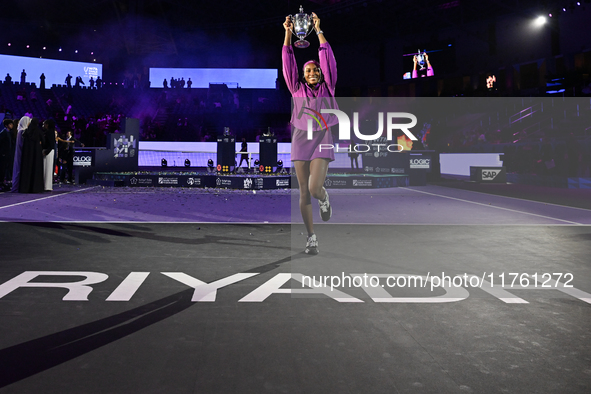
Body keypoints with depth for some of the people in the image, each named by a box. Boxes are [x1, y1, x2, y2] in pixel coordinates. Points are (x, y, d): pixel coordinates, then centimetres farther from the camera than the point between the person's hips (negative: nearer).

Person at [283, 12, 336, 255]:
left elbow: (328, 59, 1)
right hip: (300, 140, 2)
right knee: (304, 192, 1)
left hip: (322, 139, -2)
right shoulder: (297, 89, 10)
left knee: (315, 188, -17)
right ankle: (311, 238, 10)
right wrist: (288, 33, -2)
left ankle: (324, 199, 22)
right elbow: (288, 62, 5)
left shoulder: (327, 88, 7)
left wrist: (318, 31, 0)